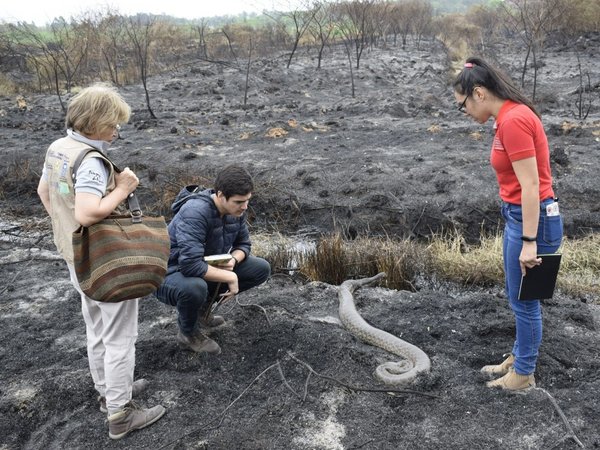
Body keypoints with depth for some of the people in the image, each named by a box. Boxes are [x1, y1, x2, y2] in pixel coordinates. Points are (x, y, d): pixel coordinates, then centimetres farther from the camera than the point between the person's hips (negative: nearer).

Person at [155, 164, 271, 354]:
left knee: (262, 269, -3)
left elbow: (243, 243, 4)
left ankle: (203, 308, 10)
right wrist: (230, 277, -30)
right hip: (170, 274, -7)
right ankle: (188, 332, -6)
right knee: (194, 287, -42)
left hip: (207, 267, 7)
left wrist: (234, 260, -19)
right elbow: (190, 264, -40)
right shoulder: (195, 212, -33)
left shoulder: (235, 209, -9)